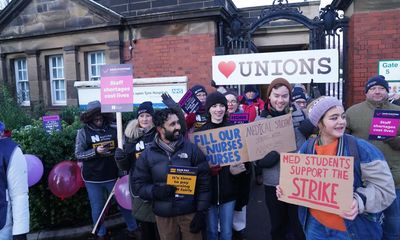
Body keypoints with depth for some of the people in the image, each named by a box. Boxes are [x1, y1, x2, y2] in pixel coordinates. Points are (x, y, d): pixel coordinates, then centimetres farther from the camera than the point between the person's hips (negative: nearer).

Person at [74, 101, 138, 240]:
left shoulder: (112, 130, -2)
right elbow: (78, 154, -6)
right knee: (97, 208, 13)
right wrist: (95, 151, -20)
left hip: (113, 176, 1)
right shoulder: (83, 132, -4)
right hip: (93, 179, -1)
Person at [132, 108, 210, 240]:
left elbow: (203, 182, -3)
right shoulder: (147, 154, -2)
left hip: (190, 212, 0)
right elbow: (138, 185, 0)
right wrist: (156, 191, -19)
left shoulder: (192, 149, -4)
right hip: (163, 215, 1)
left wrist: (201, 211, -7)